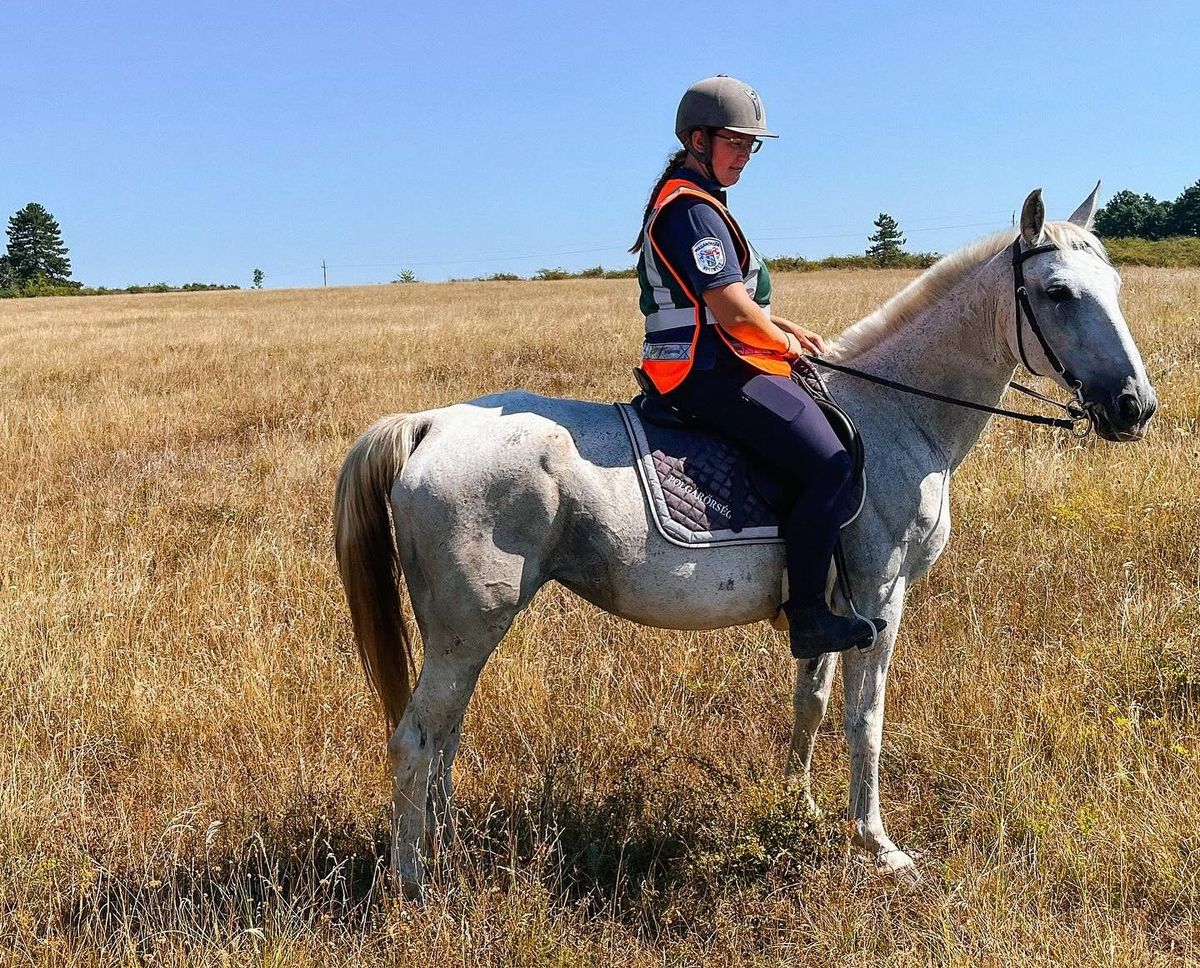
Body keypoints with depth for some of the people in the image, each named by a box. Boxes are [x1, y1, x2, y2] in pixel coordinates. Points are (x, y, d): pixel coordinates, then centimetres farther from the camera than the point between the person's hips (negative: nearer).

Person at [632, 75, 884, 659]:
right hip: (711, 374, -12)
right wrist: (784, 342, -5)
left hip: (699, 369, 12)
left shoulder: (688, 201, 20)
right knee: (831, 466, -18)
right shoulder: (693, 207, -15)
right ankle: (808, 619, -15)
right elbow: (732, 310, -23)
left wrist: (785, 329, 14)